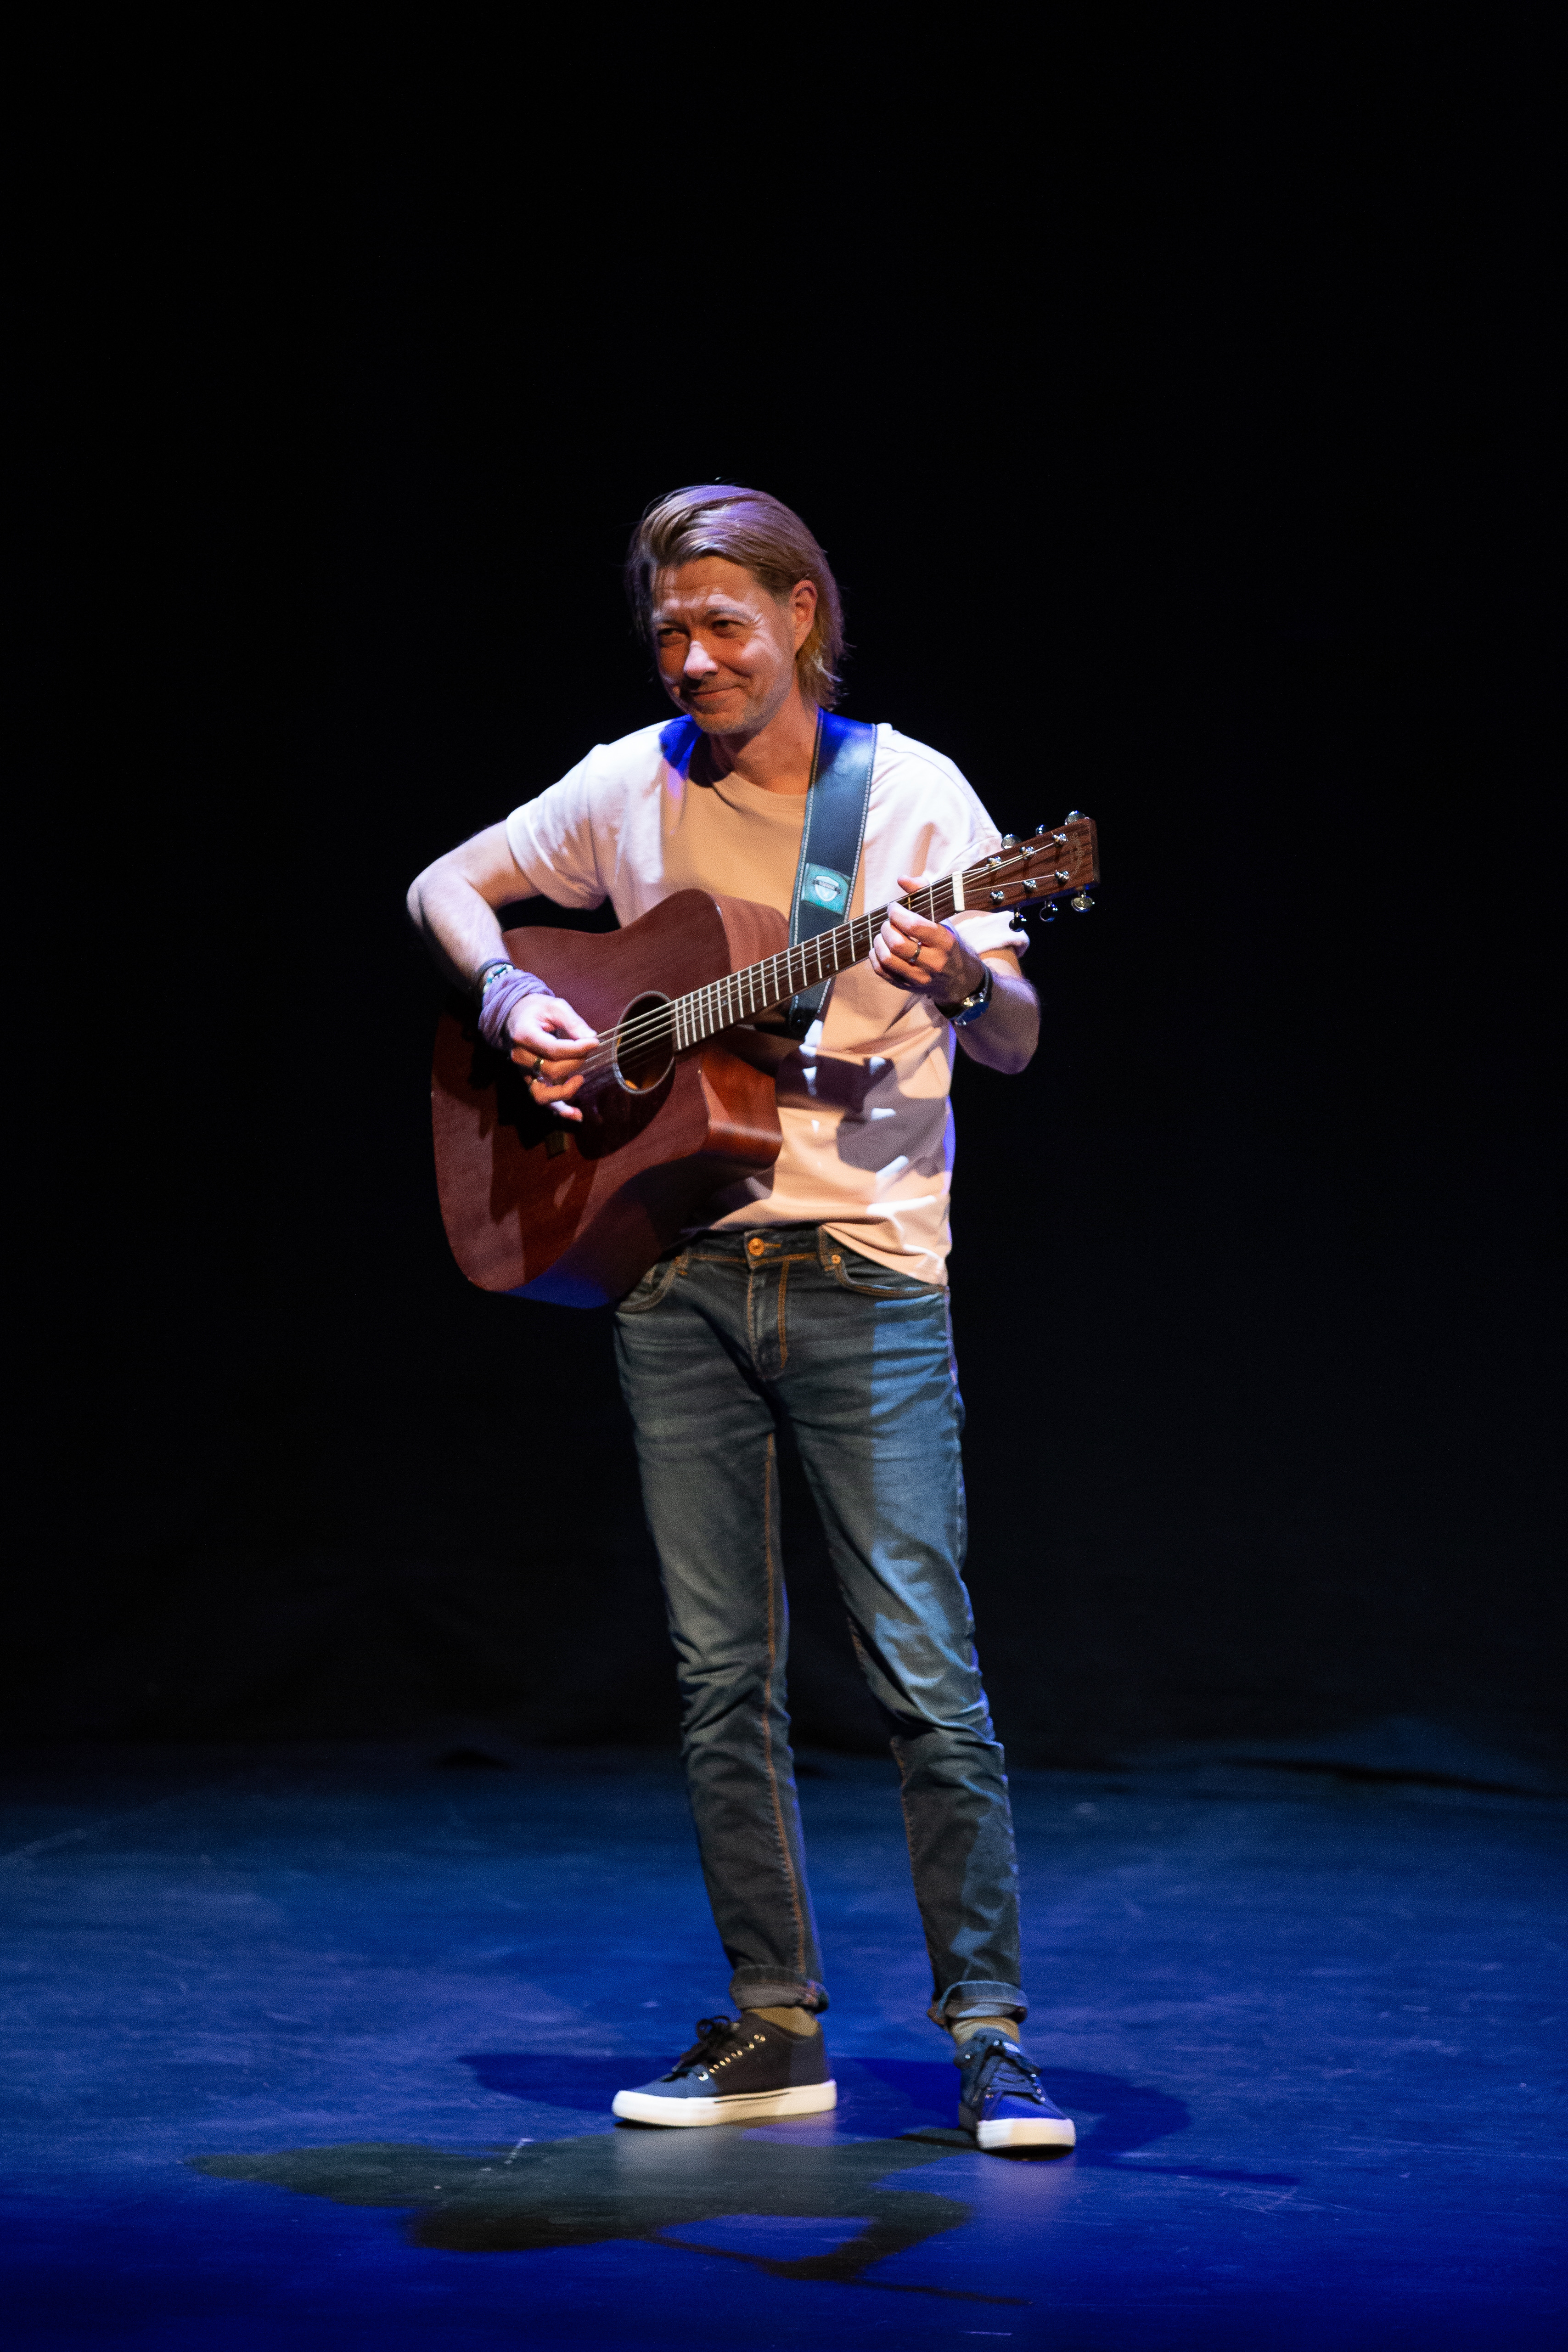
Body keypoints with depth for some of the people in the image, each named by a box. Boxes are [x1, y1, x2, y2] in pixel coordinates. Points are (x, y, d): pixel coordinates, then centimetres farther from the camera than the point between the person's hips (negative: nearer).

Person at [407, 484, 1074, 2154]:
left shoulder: (915, 793, -2)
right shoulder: (632, 790, 7)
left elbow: (1014, 1043, -7)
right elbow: (444, 887, 19)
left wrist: (965, 983, -30)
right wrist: (512, 1000, -1)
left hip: (865, 1272, -3)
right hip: (675, 1267, 3)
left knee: (924, 1670, -8)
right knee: (721, 1670, 6)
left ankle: (988, 2039, 0)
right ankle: (776, 2031, 16)